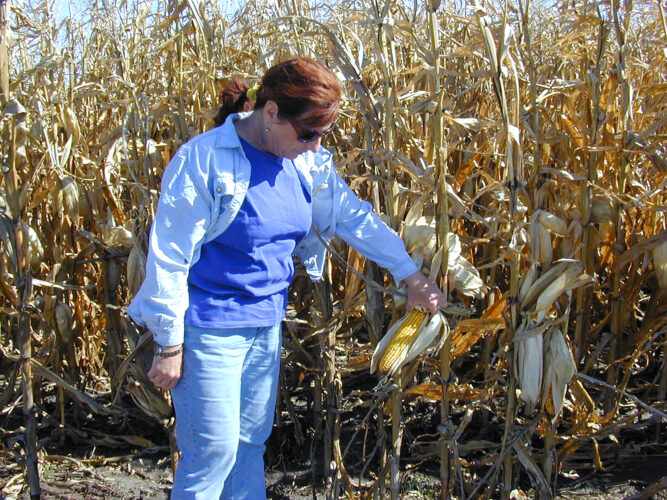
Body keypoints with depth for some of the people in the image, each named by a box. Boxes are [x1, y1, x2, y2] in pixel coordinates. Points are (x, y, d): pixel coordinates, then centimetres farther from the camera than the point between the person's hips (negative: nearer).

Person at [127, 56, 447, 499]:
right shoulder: (205, 159, -19)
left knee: (252, 443, 17)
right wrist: (169, 345, -13)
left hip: (266, 326, 6)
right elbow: (168, 255, -16)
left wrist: (412, 277, 6)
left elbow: (354, 217, 9)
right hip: (209, 328, -6)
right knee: (213, 453, 2)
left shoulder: (307, 161, 0)